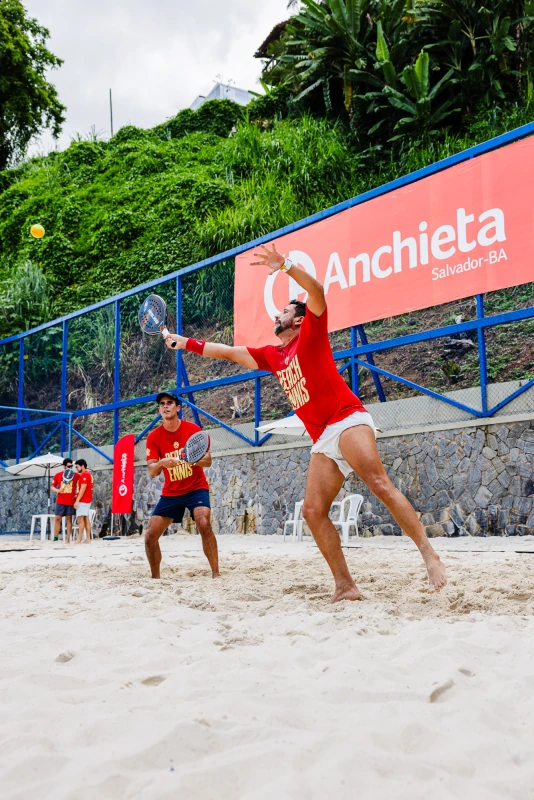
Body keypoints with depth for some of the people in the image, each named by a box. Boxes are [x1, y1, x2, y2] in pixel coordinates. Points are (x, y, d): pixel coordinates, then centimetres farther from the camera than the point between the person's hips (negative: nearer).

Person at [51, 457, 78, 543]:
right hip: (60, 501, 1)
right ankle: (55, 538, 4)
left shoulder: (75, 475, 1)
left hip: (71, 501, -1)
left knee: (69, 519, 2)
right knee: (57, 519, -1)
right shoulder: (58, 475, 3)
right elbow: (52, 487, 8)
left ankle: (68, 539, 5)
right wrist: (58, 490, -13)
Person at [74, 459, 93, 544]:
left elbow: (83, 488, -20)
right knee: (86, 518, 9)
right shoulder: (88, 474, 17)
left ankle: (79, 539, -13)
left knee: (80, 518, -11)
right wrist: (77, 495, 12)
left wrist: (77, 500, -21)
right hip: (87, 500, 10)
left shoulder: (84, 474, -13)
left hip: (82, 500, -10)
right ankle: (88, 538, 8)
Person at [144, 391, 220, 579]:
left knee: (204, 524, -28)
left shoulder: (193, 429, -9)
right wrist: (161, 462, -33)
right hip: (170, 492, 3)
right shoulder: (154, 437, -6)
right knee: (150, 536, -3)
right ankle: (155, 577, 20)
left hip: (196, 488, -3)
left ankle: (216, 574, -20)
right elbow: (152, 472, -10)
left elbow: (208, 460, -8)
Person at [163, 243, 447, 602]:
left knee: (380, 484, -24)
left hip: (347, 420, -7)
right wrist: (187, 343, 34)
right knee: (313, 511, -6)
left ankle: (429, 553, -23)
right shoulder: (272, 356, 25)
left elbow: (317, 291, -10)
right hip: (323, 440, 7)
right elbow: (229, 352, 32)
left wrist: (284, 265, -20)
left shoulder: (311, 334, 7)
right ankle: (345, 587, -7)